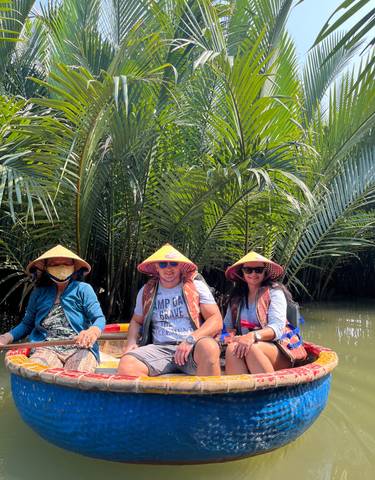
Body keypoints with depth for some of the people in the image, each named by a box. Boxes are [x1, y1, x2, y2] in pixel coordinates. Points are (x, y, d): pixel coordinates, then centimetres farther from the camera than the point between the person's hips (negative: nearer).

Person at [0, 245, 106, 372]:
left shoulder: (83, 289, 10)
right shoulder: (38, 293, 20)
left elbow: (99, 318, 0)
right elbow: (27, 324, 29)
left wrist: (93, 332, -24)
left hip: (80, 347, -2)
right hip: (46, 348, 2)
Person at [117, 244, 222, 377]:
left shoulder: (197, 286, 8)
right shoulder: (147, 291, 17)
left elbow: (217, 321, 0)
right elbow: (136, 321, 30)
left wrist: (191, 340, -16)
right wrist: (131, 342, 7)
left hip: (193, 347, -1)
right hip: (159, 349, 2)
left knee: (209, 347, -37)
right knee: (126, 365, -28)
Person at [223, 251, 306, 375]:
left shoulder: (274, 291, 2)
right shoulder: (236, 297, 17)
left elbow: (277, 328, -12)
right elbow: (228, 326, 16)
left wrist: (254, 336, -31)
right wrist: (231, 335, -9)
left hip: (278, 350, -3)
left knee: (250, 348, -36)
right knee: (232, 348, -31)